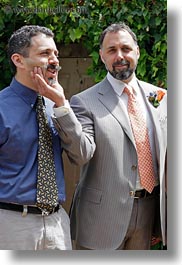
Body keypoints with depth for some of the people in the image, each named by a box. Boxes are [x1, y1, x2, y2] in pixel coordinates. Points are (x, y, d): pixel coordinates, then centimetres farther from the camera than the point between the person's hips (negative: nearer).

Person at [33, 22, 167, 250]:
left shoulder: (159, 96, 7)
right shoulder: (85, 101, -7)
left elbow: (166, 152, 11)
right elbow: (81, 154, -19)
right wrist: (60, 104, -28)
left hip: (148, 211, 4)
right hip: (104, 214, -4)